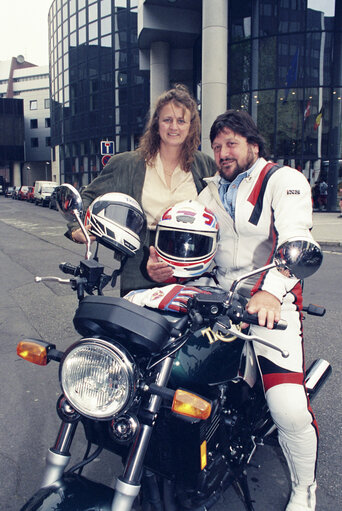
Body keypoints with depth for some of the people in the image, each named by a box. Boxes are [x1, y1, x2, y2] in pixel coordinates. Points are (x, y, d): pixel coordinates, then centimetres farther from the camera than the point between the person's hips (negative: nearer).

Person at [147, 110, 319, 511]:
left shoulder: (284, 180, 0)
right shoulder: (211, 190, 19)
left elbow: (296, 238, -18)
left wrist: (272, 291, -36)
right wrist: (163, 264, -14)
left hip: (272, 301, -6)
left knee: (291, 410, -19)